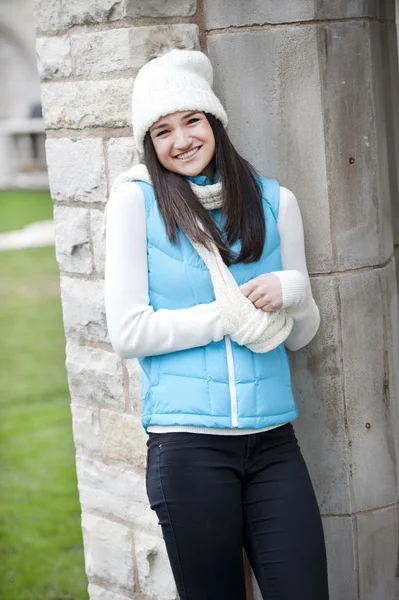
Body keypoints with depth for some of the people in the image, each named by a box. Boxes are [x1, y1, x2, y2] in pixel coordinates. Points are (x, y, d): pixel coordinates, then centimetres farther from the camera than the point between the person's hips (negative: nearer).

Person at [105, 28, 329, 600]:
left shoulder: (274, 201, 8)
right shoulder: (136, 199, -1)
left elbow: (302, 333, 13)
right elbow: (127, 331, -8)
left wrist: (290, 291, -9)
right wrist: (233, 316, -8)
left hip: (273, 441, 3)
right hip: (187, 443, -3)